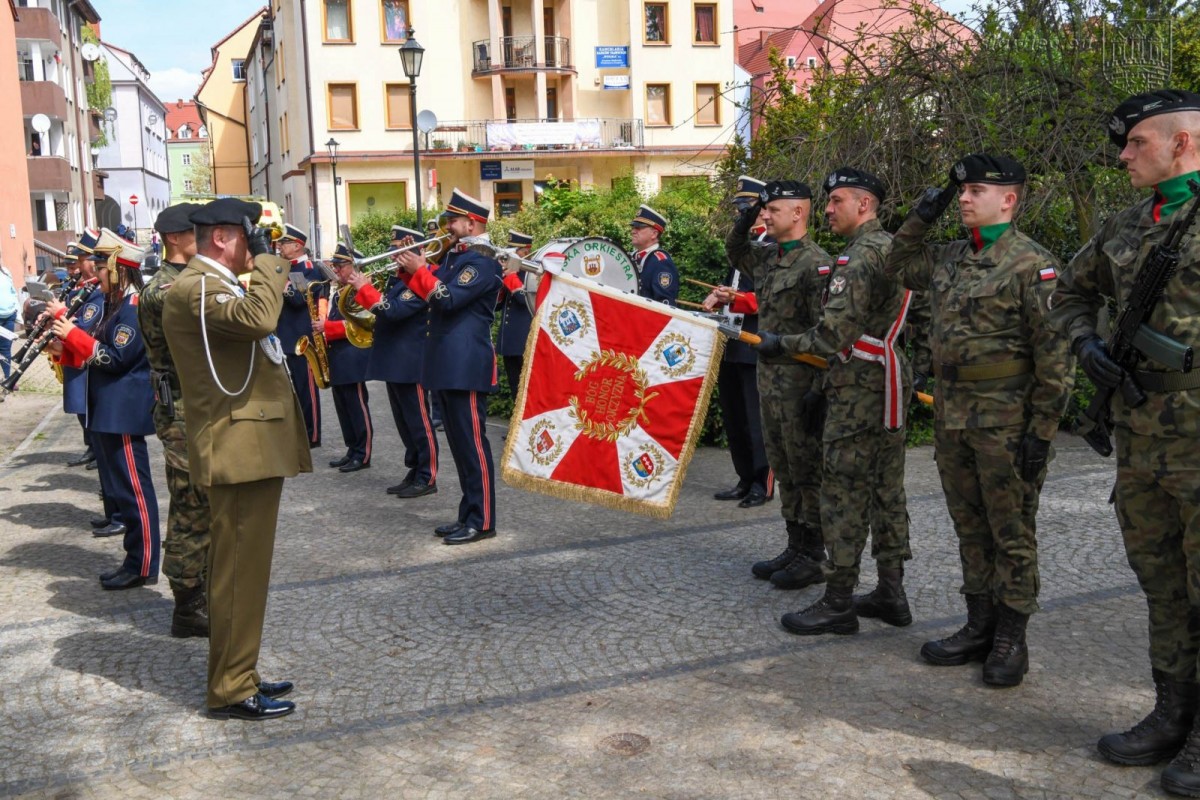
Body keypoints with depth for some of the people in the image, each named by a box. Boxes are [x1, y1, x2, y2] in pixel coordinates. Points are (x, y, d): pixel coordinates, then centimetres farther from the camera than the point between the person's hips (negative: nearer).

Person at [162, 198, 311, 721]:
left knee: (242, 569, 16)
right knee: (239, 571, -4)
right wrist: (268, 260, -20)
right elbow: (257, 318, -32)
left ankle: (238, 675, 27)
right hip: (240, 448, -11)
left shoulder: (216, 285, 20)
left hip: (252, 445, 11)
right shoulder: (195, 287, -14)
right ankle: (231, 691, 6)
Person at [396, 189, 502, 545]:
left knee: (472, 443, -5)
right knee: (459, 443, 13)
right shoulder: (453, 255, 17)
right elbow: (430, 295, 19)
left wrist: (419, 269, -15)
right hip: (447, 363, 10)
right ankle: (468, 515, 21)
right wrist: (410, 270, 6)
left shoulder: (482, 260, -12)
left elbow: (448, 300, -21)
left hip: (466, 365, -10)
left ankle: (482, 522, 2)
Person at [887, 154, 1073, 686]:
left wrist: (1042, 429, -15)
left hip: (1005, 421, -7)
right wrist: (921, 218, 13)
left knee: (1012, 532, 4)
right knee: (970, 527, 14)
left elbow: (1054, 354, -12)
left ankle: (1011, 640, 15)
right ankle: (979, 626, 27)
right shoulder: (948, 258, 10)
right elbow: (899, 266, 29)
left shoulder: (1032, 264, -10)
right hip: (951, 416, 7)